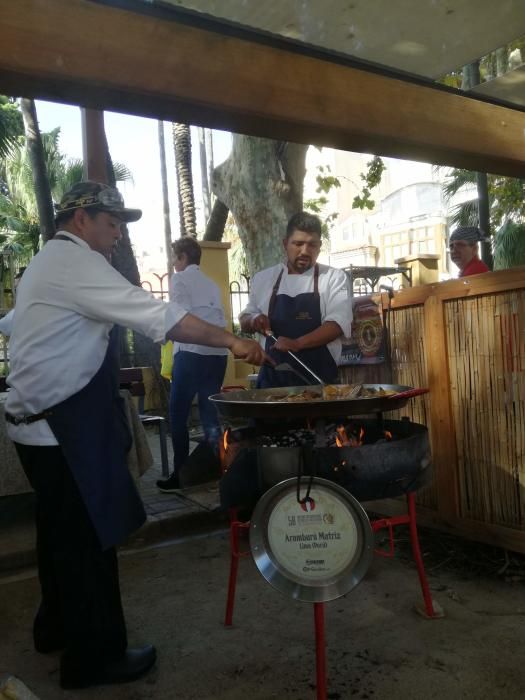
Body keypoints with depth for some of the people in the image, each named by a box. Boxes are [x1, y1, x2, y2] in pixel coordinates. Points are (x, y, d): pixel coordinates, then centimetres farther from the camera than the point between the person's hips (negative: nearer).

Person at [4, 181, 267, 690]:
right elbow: (158, 317, -23)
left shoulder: (50, 262, 17)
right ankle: (95, 656, 19)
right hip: (63, 427, -10)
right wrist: (231, 341, -19)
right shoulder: (74, 262, -16)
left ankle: (57, 627, 40)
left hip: (46, 423, 10)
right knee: (88, 537, 2)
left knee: (63, 531, 22)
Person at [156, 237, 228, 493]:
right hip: (217, 352, 6)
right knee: (210, 413, 12)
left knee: (178, 414, 3)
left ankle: (180, 474, 6)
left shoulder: (179, 278, 2)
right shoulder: (211, 283, 21)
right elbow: (218, 317, 13)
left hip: (191, 352, -6)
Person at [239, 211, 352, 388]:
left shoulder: (334, 278, 0)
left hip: (319, 379, -2)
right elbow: (245, 322, 17)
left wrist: (297, 343, -24)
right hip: (273, 377, 2)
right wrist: (254, 320, -6)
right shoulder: (263, 278, 9)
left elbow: (338, 323, -11)